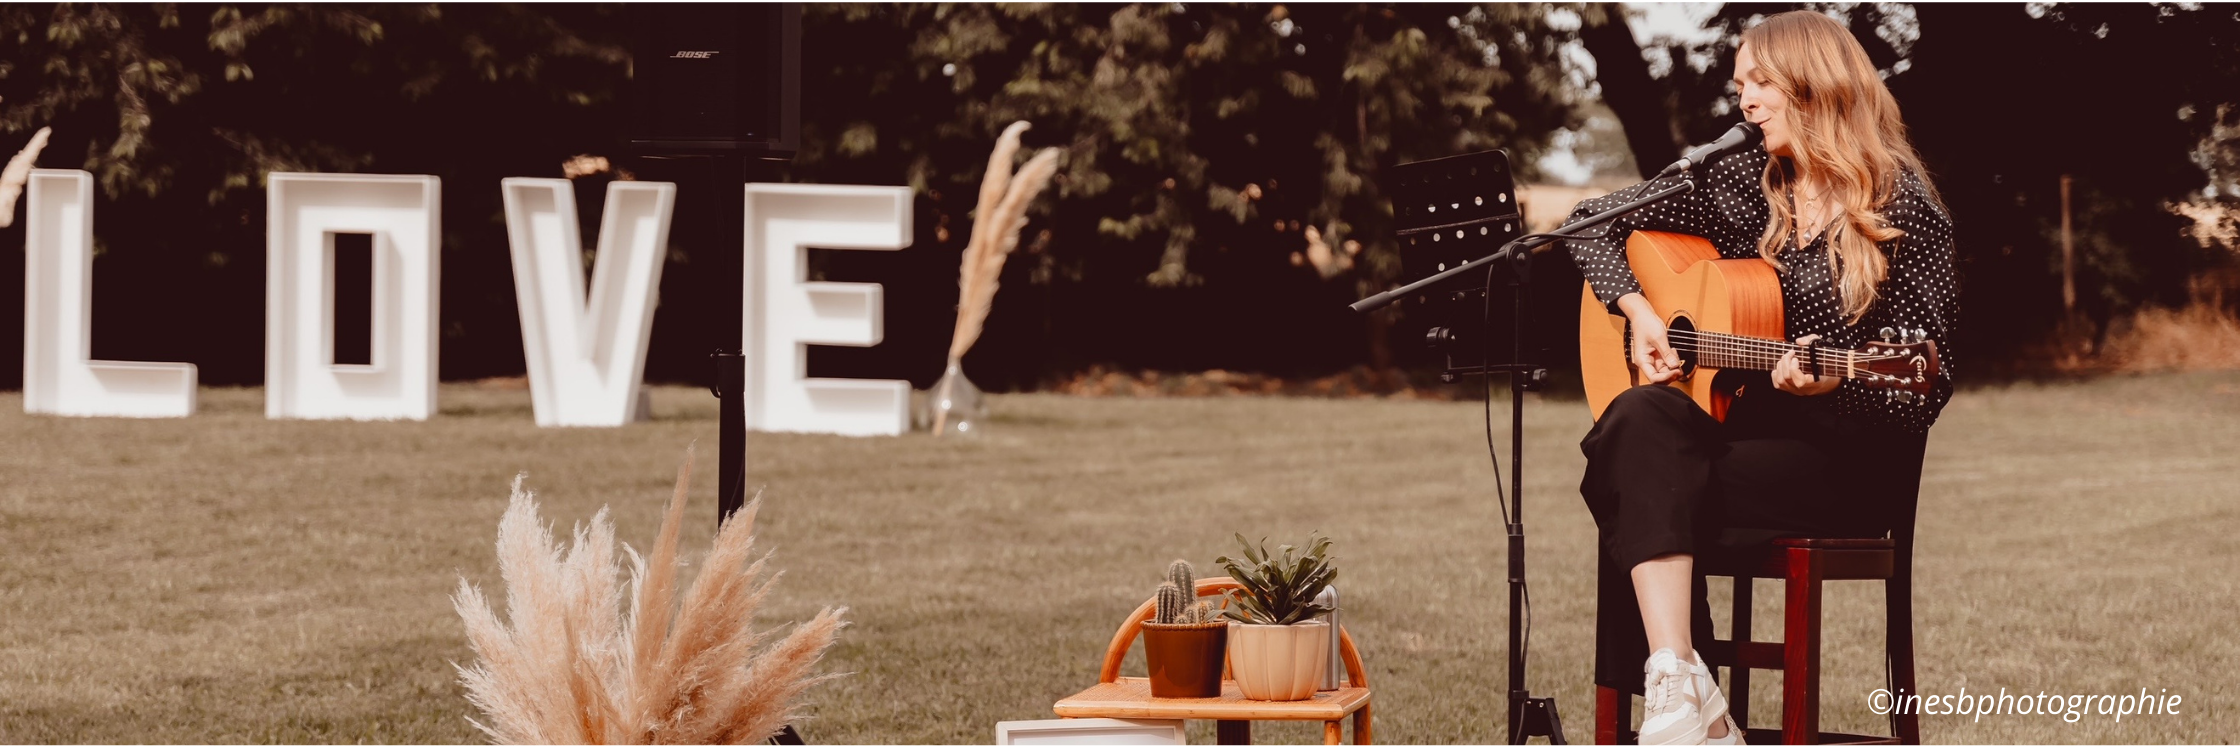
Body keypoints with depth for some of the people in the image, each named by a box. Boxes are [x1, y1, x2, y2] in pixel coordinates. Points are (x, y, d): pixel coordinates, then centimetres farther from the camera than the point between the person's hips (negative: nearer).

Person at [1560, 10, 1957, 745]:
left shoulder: (1905, 209, -5)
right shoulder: (1741, 186, 11)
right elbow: (1593, 220, 16)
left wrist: (1831, 383, -25)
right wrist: (1639, 312, -1)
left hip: (1850, 462, -5)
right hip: (1742, 428, 5)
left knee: (1646, 492, -28)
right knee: (1641, 419, -30)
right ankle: (1678, 686, -40)